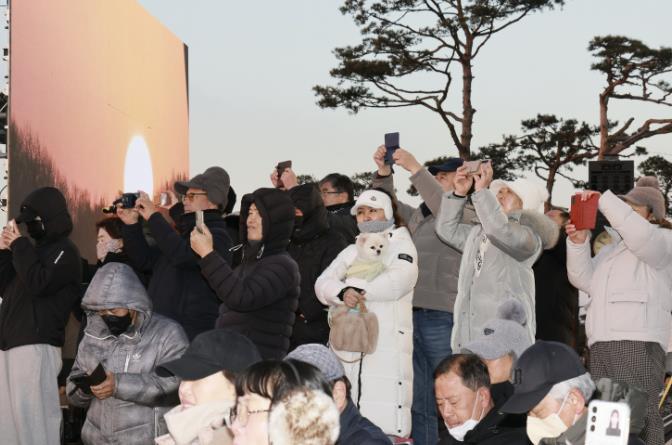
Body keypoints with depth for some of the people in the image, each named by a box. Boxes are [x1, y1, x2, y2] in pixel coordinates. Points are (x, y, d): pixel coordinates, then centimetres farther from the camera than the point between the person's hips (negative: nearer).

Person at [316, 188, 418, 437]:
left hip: (388, 348, -5)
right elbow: (323, 283, 8)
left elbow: (400, 279, -10)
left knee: (386, 424, -14)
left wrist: (359, 290, -11)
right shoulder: (352, 252, 24)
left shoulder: (400, 246, 10)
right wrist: (343, 292, -13)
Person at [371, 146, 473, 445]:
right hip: (412, 314, 7)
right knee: (420, 403, 11)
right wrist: (384, 173, 8)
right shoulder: (419, 215, 18)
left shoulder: (468, 215, -2)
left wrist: (415, 169, -21)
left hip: (443, 316, -7)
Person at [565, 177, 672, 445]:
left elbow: (640, 234, -14)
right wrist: (579, 243, 7)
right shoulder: (613, 248, 32)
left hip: (638, 341, -8)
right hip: (601, 342, 8)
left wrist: (604, 200, -12)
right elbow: (584, 279, 22)